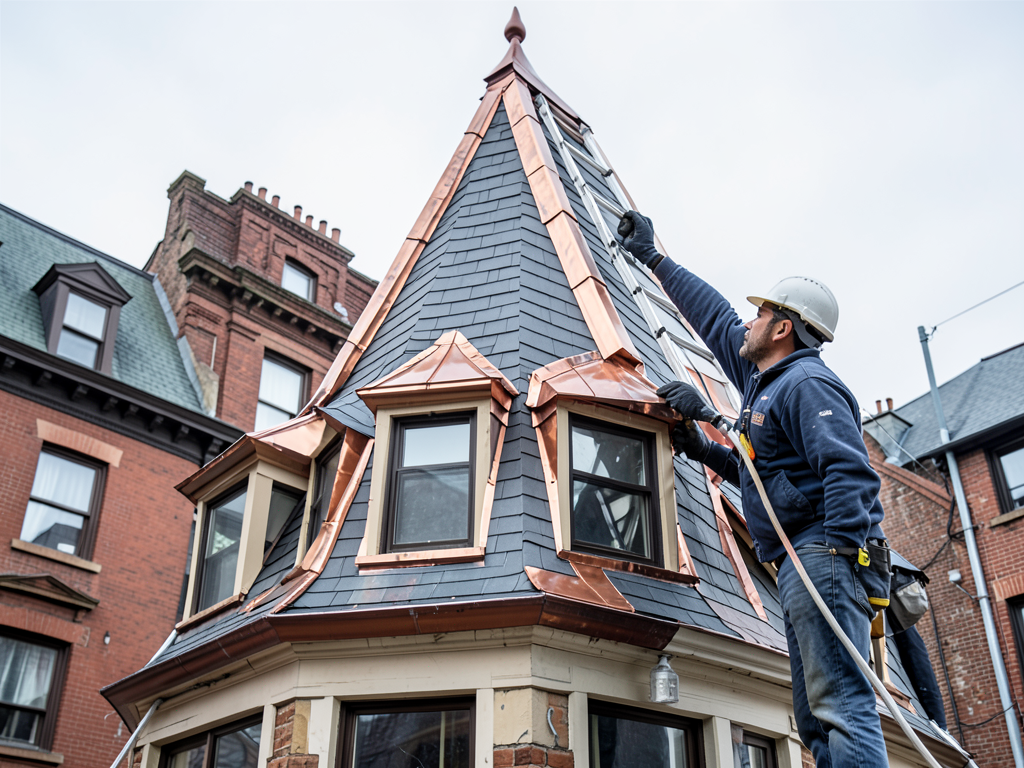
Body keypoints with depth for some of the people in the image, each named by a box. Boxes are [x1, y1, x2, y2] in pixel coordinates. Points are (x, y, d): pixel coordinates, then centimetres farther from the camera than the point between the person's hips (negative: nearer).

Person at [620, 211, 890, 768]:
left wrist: (838, 546, -31)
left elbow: (849, 469, -19)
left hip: (821, 556, -10)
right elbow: (714, 318, 36)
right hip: (801, 564, 10)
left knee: (842, 705, -19)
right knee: (816, 720, 4)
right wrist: (653, 260, 44)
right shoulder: (765, 381, 24)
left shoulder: (807, 383, -6)